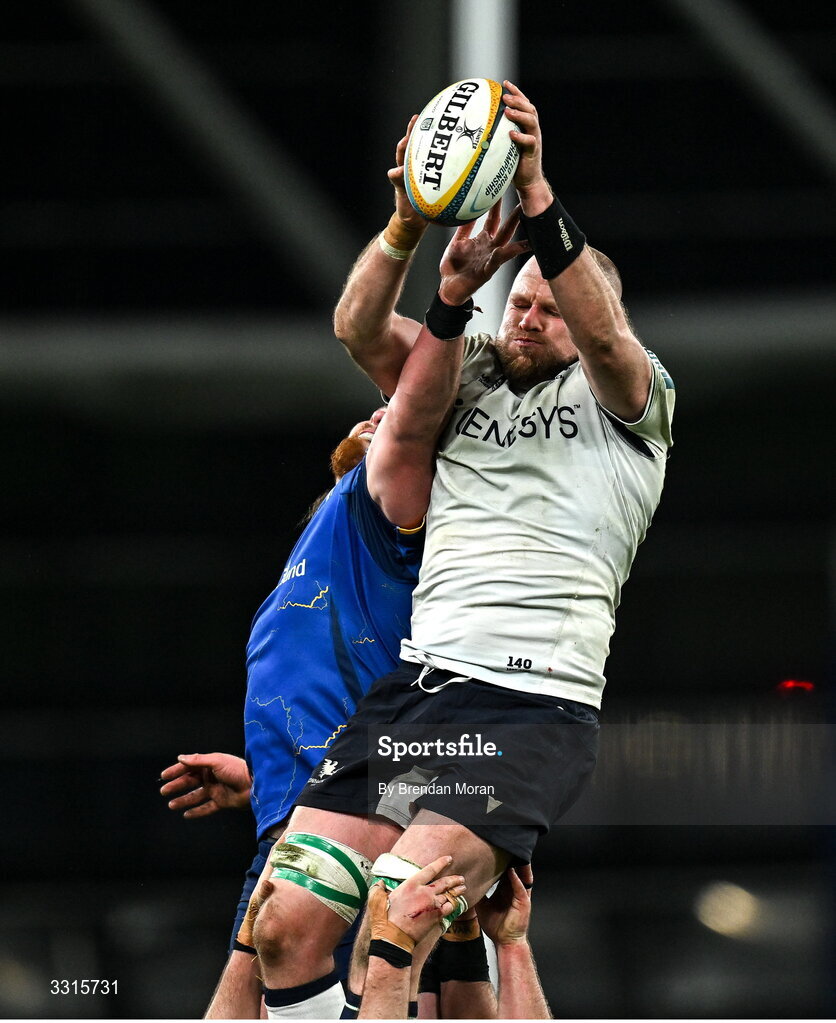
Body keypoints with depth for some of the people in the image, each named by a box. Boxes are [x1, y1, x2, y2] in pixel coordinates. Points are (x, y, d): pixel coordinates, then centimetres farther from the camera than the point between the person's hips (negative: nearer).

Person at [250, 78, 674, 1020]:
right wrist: (409, 227, -13)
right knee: (285, 928, -7)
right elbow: (358, 327, 6)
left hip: (533, 703, -6)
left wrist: (536, 197, -27)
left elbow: (604, 334, -15)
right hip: (417, 680, 6)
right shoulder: (466, 380, 22)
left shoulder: (625, 397, 8)